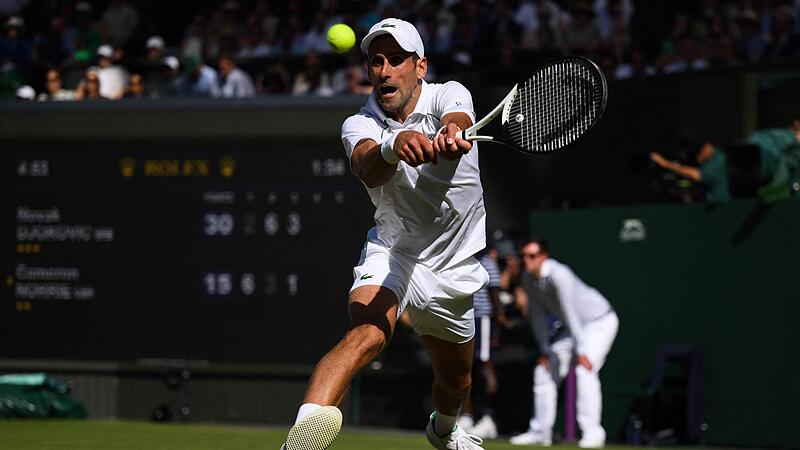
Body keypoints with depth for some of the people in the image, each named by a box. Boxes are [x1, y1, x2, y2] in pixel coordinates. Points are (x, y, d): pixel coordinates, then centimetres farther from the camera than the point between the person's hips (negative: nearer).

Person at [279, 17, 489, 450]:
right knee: (367, 334, -33)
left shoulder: (448, 95, -8)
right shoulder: (359, 125, -9)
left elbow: (458, 120, -34)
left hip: (454, 268, 2)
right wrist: (394, 146, -57)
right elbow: (369, 170, -33)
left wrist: (452, 133, -60)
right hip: (391, 252, -2)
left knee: (455, 382, 19)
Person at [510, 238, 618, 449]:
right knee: (544, 370, 7)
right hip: (577, 327, 9)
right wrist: (544, 350, 2)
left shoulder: (558, 275, -29)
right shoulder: (528, 278, -4)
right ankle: (540, 432, 15)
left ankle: (592, 433, -29)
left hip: (601, 322, -9)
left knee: (584, 371, -27)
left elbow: (570, 313, -32)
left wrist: (580, 351, -33)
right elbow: (537, 314, 4)